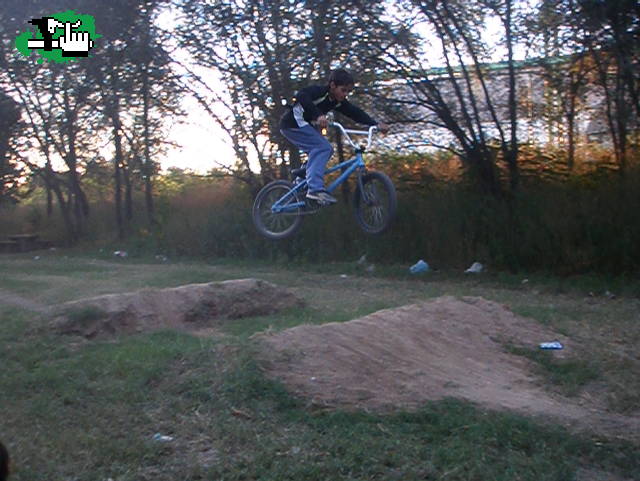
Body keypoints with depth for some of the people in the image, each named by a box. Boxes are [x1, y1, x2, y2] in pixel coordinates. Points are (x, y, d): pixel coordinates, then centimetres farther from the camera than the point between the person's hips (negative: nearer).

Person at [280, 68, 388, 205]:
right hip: (292, 123, -9)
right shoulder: (319, 91, -21)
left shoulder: (339, 102, 2)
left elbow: (355, 113, -2)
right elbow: (301, 96, -38)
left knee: (327, 150, 5)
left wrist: (376, 124, -15)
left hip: (303, 125, 9)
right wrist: (318, 115, -49)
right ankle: (315, 189, -27)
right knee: (323, 147, -20)